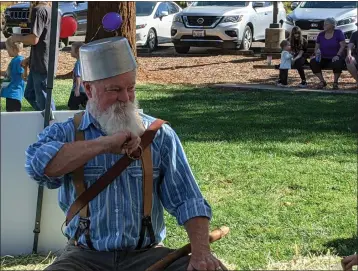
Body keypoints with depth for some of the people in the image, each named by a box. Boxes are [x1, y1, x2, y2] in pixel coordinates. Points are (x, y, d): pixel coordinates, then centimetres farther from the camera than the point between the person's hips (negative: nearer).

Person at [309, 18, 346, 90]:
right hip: (323, 59, 4)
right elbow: (316, 47, 8)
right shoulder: (321, 35, 8)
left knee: (338, 63, -39)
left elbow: (343, 45, -9)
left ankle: (335, 82, -14)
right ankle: (322, 81, -9)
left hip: (334, 58, -4)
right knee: (313, 62, -25)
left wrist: (338, 55, -24)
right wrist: (316, 52, -16)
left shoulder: (338, 33, -3)